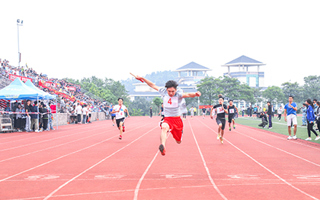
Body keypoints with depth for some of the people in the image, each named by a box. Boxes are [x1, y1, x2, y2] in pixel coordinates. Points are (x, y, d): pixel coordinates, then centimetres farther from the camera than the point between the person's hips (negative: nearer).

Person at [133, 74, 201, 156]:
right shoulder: (163, 92, -4)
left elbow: (187, 95, -33)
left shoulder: (179, 94, -13)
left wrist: (195, 94, -54)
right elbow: (153, 85, 9)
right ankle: (162, 146, -58)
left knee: (178, 141, 13)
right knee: (164, 127, -37)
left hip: (177, 120, 0)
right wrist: (142, 78, 13)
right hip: (167, 119, 0)